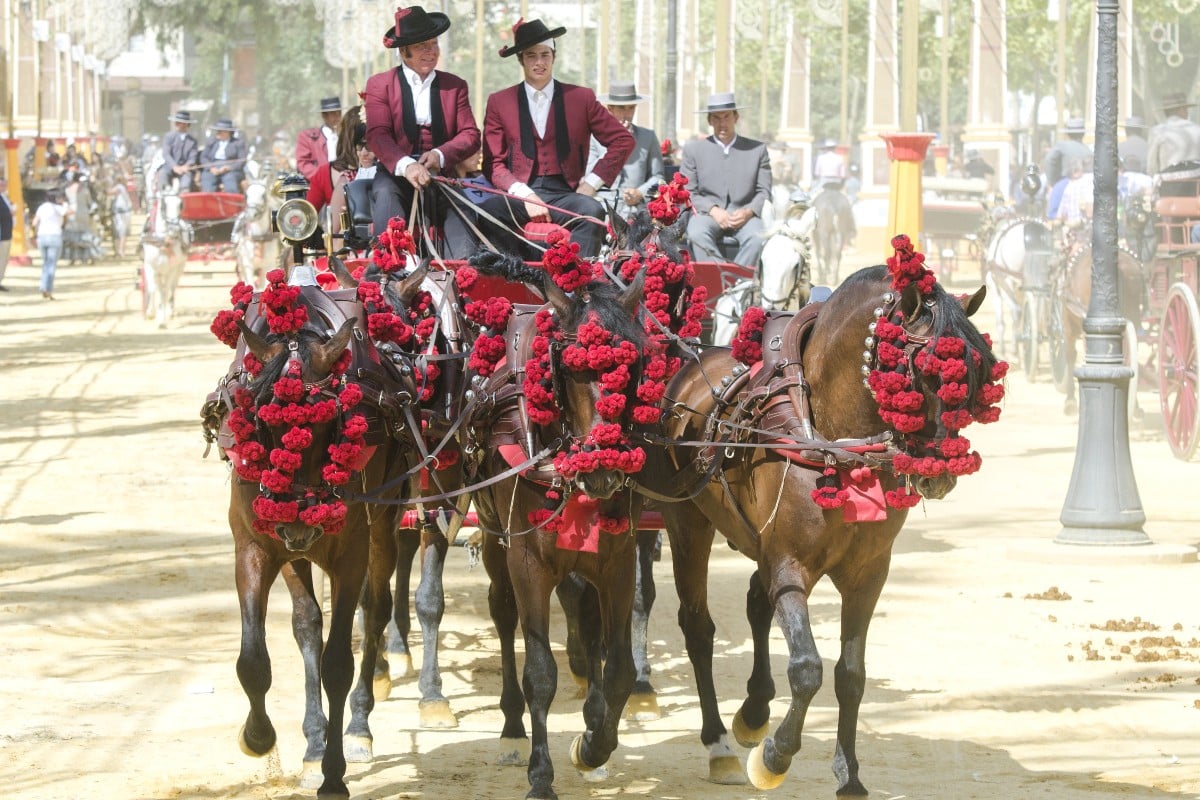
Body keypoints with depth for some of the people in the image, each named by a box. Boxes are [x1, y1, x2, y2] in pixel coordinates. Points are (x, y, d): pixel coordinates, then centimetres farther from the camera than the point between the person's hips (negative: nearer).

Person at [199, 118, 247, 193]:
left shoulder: (239, 143, 13)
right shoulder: (211, 142, 22)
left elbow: (242, 161, 3)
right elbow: (203, 158, 13)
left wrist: (227, 168, -13)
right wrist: (211, 168, -8)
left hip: (231, 171, -2)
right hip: (212, 170, 2)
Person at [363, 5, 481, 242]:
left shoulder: (455, 86, 16)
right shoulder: (379, 84, 9)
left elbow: (470, 135, 7)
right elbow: (377, 135, -5)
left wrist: (440, 155, -15)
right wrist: (406, 166, -25)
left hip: (441, 173, 1)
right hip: (395, 172, -1)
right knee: (385, 195, -34)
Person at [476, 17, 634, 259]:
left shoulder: (581, 98, 11)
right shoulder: (499, 102, 11)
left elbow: (623, 140, 11)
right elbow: (494, 164, 6)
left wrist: (591, 183, 1)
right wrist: (525, 196, -11)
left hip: (565, 194, 0)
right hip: (519, 194, 0)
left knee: (592, 211, -35)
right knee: (484, 212, -33)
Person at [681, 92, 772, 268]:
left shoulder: (757, 150, 14)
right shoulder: (693, 149, 13)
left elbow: (764, 193, 10)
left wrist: (748, 212, -11)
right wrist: (713, 210, -11)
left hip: (744, 215, 0)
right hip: (707, 214, 0)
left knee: (757, 238, -34)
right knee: (697, 234, -35)